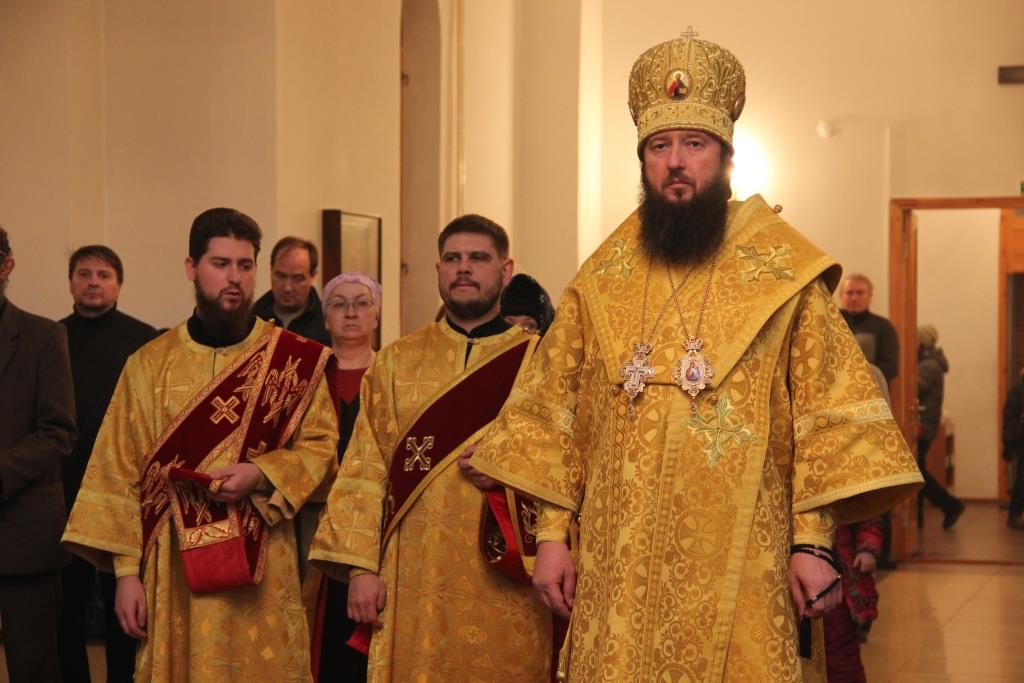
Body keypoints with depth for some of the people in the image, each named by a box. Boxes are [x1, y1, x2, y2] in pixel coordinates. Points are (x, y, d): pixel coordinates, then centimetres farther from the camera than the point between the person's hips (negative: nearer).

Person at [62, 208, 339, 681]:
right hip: (175, 569, 1)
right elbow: (121, 473, 3)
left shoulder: (294, 358, 1)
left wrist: (261, 474, -15)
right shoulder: (150, 364, 3)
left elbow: (321, 445, 3)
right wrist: (127, 571, -2)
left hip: (262, 568, -1)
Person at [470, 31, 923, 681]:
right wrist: (552, 533, 3)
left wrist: (814, 541, -10)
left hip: (741, 565, -2)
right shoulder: (602, 281, 8)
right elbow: (555, 418, 9)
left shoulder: (784, 275, 0)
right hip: (619, 568, 2)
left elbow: (828, 416, -3)